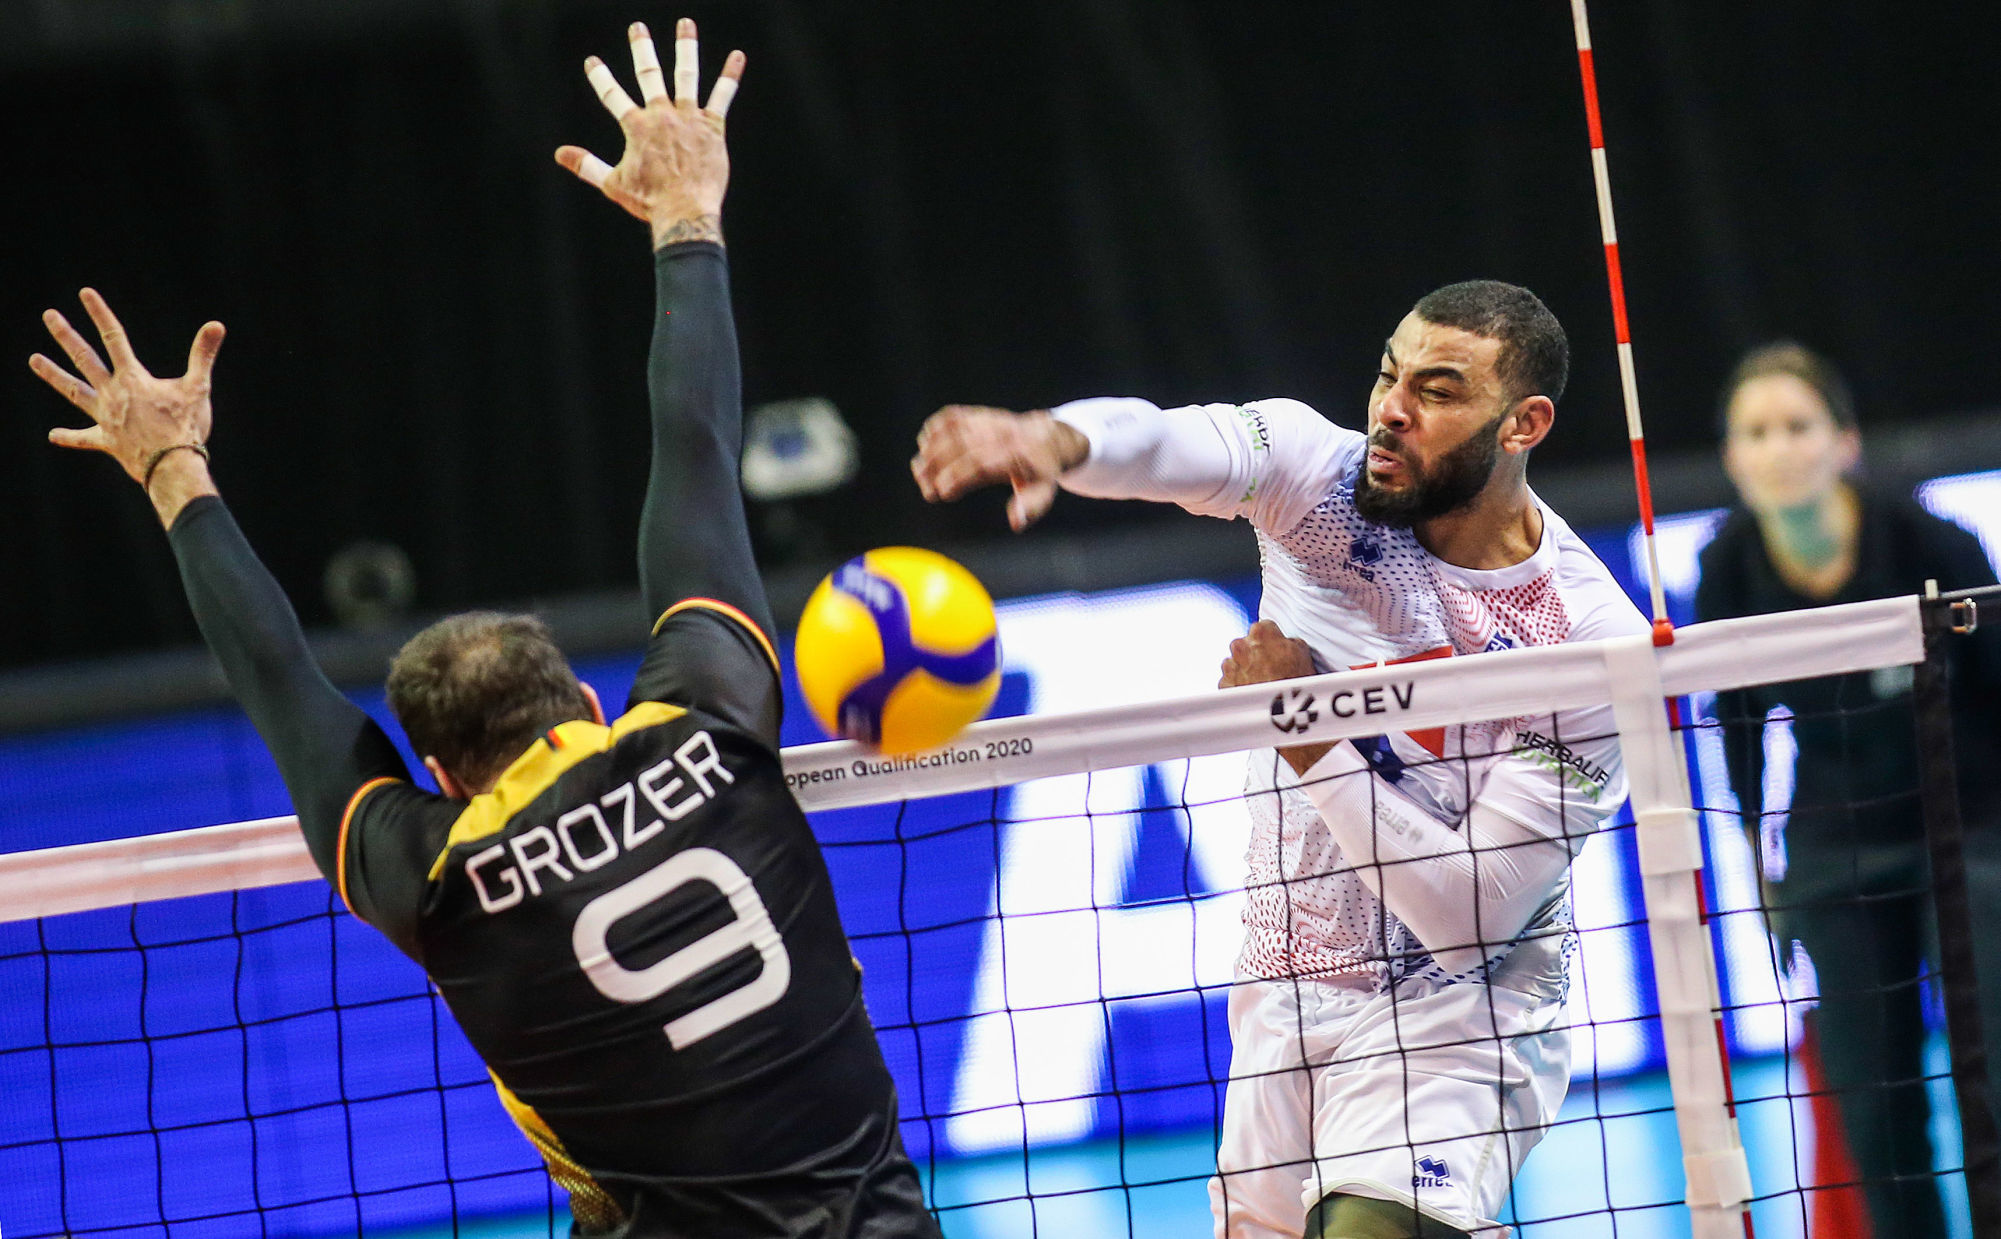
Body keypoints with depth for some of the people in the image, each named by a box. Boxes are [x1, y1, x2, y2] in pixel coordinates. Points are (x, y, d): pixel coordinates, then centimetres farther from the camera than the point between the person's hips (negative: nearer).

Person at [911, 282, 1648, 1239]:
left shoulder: (1593, 640, -18)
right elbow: (1170, 445, -30)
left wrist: (1310, 735, -24)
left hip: (1448, 1023, -5)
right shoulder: (1320, 474, -8)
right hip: (1283, 995, 5)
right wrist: (1053, 438, -53)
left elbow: (1472, 916, -20)